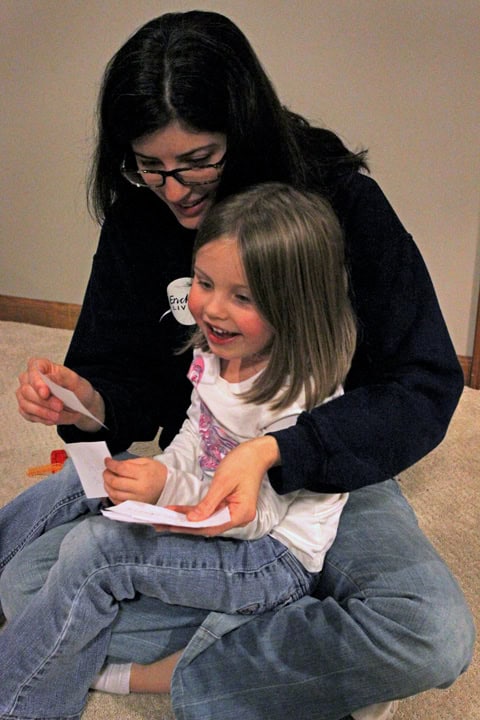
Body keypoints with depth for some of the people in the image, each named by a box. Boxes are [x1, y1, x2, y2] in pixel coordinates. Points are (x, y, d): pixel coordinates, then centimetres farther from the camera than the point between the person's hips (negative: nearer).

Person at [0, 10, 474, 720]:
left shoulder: (342, 201, -16)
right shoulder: (136, 222, -5)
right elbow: (130, 380, 0)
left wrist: (276, 452, -34)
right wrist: (87, 402, -25)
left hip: (328, 469, -3)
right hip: (193, 473, 4)